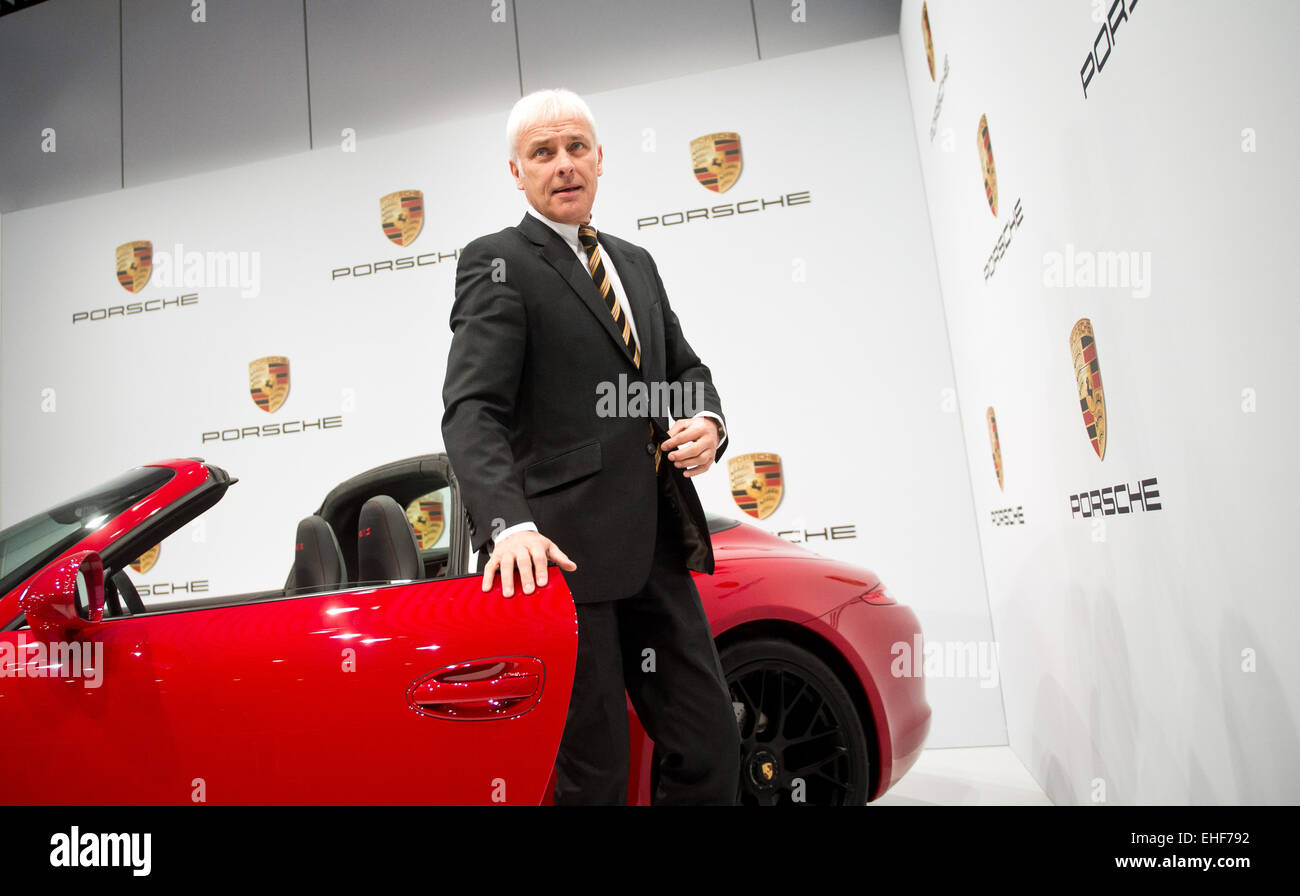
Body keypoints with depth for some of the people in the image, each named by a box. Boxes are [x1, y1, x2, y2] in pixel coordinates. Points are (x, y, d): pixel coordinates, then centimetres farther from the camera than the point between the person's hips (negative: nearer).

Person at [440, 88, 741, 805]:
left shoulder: (636, 262, 20)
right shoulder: (496, 263, -1)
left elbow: (684, 367, 25)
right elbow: (473, 410, -13)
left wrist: (707, 422, 1)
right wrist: (508, 524, -29)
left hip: (658, 544, 7)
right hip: (565, 551, -6)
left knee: (708, 745, 11)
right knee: (592, 767, 4)